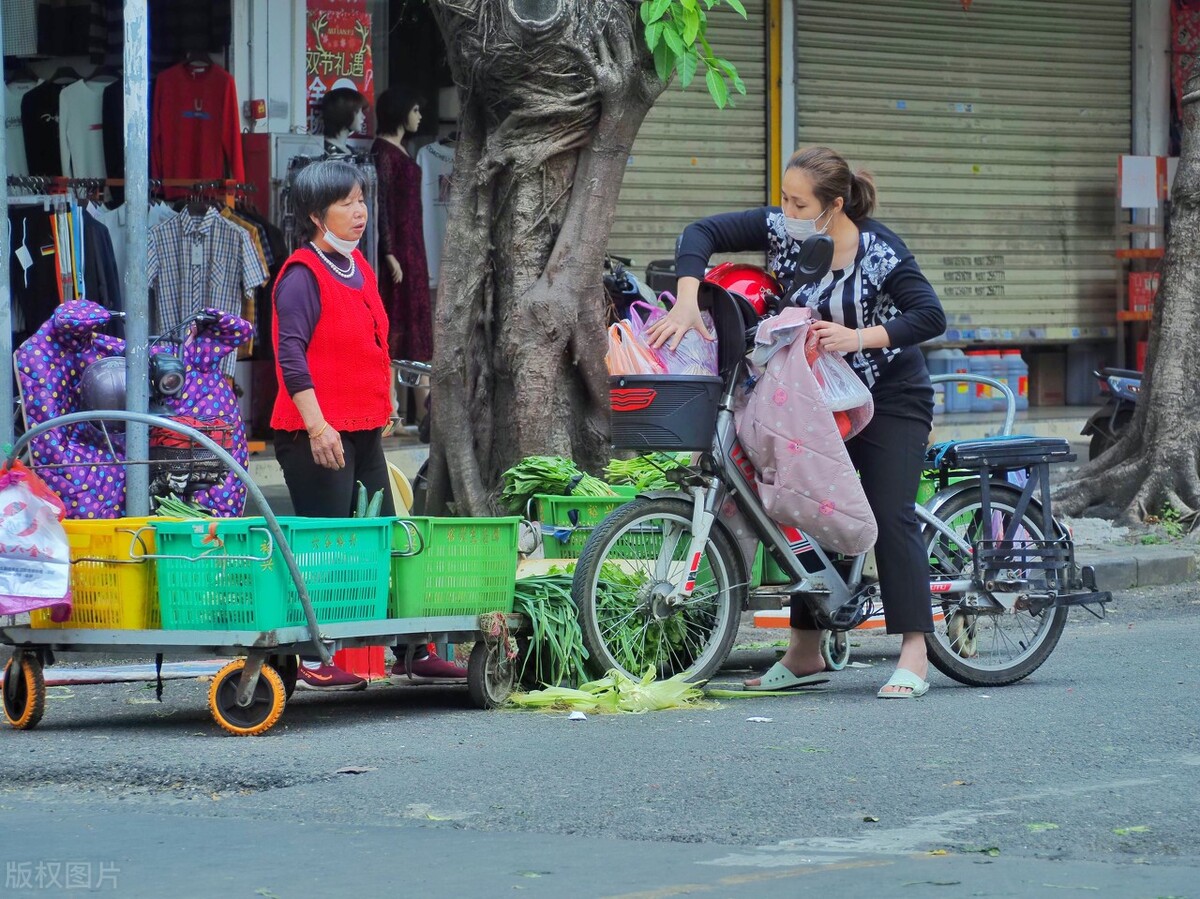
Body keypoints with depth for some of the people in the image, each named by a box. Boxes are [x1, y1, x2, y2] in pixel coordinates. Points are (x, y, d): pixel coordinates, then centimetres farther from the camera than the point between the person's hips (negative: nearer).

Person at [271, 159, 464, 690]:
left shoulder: (357, 267, 15)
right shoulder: (302, 275, -12)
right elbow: (291, 355, -20)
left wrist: (380, 412, 23)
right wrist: (316, 425, -26)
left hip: (363, 429, 9)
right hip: (318, 434, -9)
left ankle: (409, 651, 18)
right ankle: (315, 661, -2)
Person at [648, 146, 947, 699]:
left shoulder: (878, 251, -21)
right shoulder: (780, 230, -9)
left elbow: (930, 317, -23)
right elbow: (703, 233, -13)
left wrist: (859, 337, -33)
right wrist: (688, 300, -28)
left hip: (891, 398, -5)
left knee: (890, 513, -14)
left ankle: (914, 654, -13)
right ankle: (805, 654, 11)